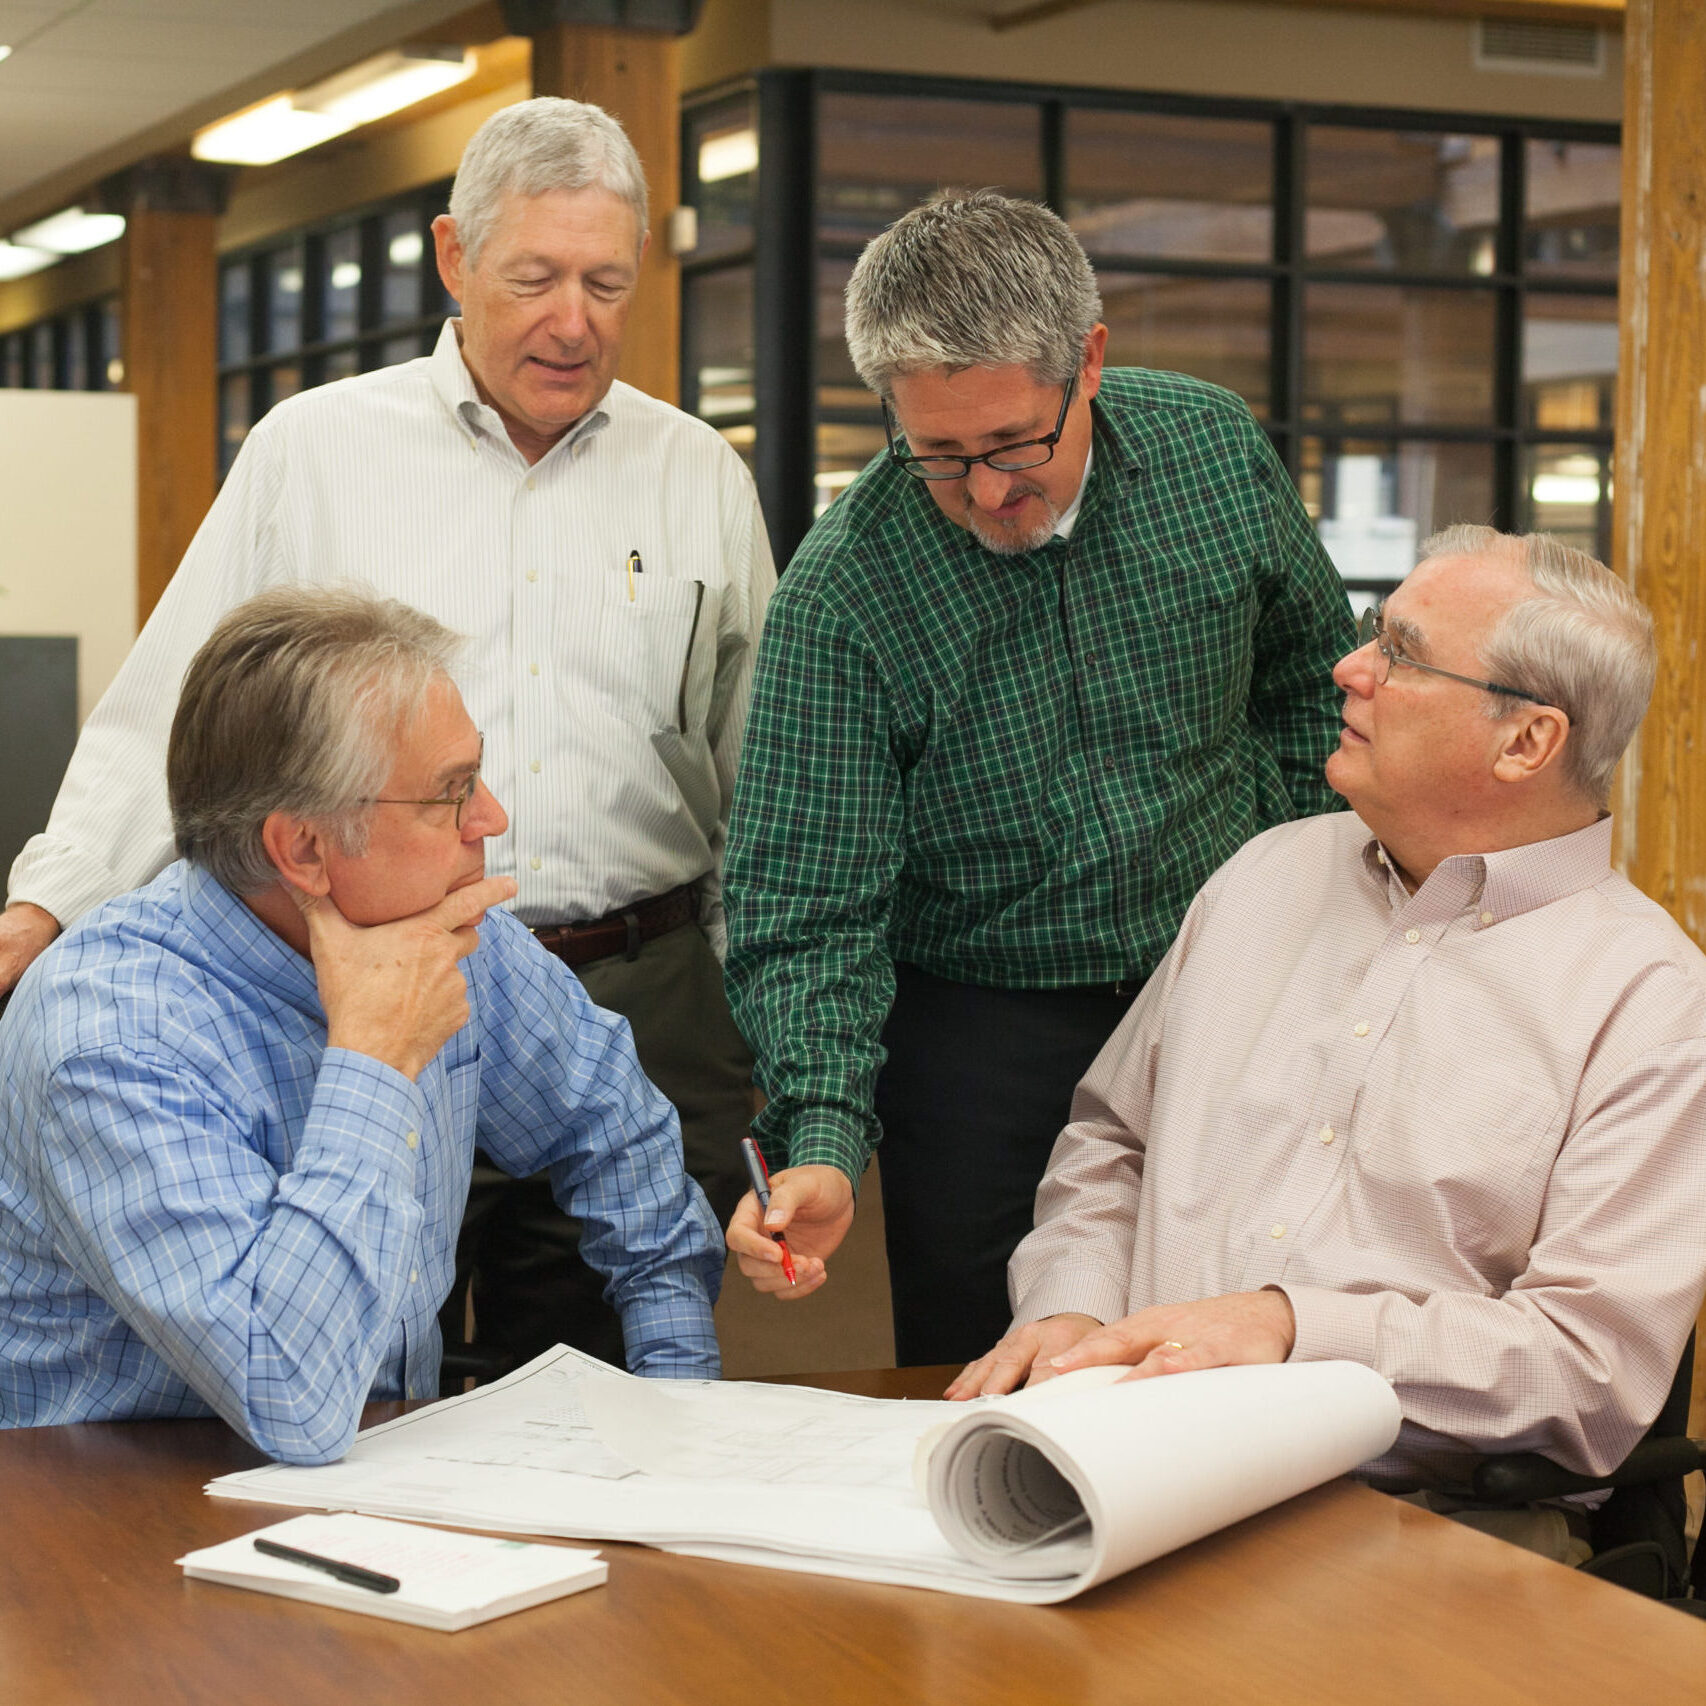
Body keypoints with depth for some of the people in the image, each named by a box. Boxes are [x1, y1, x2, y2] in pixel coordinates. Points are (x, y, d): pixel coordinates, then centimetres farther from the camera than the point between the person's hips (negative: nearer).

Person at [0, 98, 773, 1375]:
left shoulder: (704, 480, 10)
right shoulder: (312, 447, 4)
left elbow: (758, 788, 14)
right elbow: (175, 718, 4)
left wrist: (757, 1050, 11)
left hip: (636, 1009, 1)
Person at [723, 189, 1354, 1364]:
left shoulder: (1218, 450, -7)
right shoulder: (840, 593, -17)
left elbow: (1312, 669, 12)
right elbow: (808, 906, -17)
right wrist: (822, 1141, -30)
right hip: (979, 1035, -2)